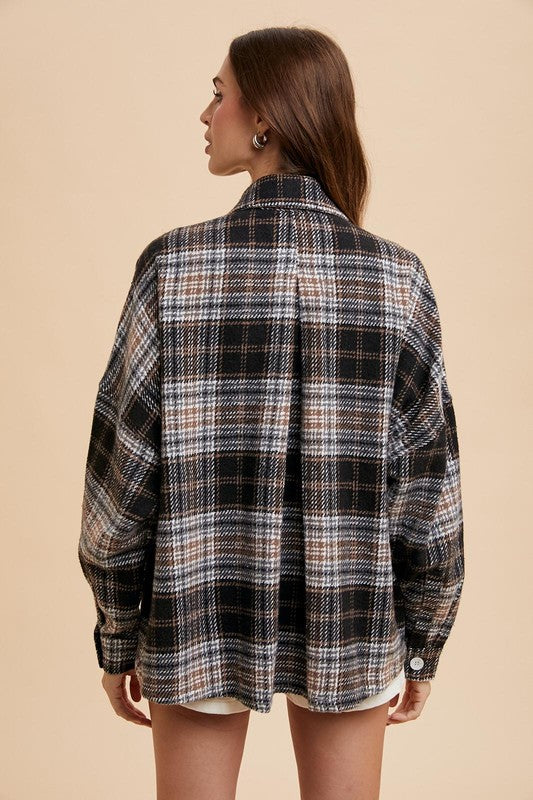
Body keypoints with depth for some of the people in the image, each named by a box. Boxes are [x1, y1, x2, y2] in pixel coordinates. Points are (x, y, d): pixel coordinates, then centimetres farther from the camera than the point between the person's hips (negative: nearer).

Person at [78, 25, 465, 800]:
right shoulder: (394, 276, -9)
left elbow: (122, 469, -10)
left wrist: (118, 638, 3)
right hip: (348, 624, 1)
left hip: (199, 620, -1)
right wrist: (422, 642, 7)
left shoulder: (173, 265, -13)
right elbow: (426, 485, -6)